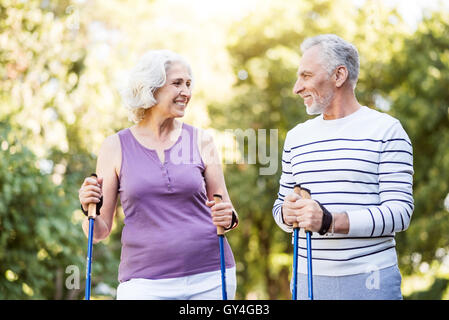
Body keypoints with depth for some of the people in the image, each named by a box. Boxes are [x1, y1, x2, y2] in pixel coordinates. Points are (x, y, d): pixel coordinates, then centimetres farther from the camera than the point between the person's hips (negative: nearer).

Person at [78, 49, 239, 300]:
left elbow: (225, 212, 11)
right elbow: (100, 232, 5)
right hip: (145, 283, -1)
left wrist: (228, 219, -10)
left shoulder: (201, 141, 4)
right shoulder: (116, 147, 2)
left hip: (210, 278, 1)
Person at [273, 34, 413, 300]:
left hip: (369, 279, -4)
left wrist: (330, 222, -21)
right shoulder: (296, 136, 13)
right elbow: (281, 203, 17)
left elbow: (400, 212, -11)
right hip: (307, 277, 4)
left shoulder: (386, 130, -3)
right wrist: (287, 213, -7)